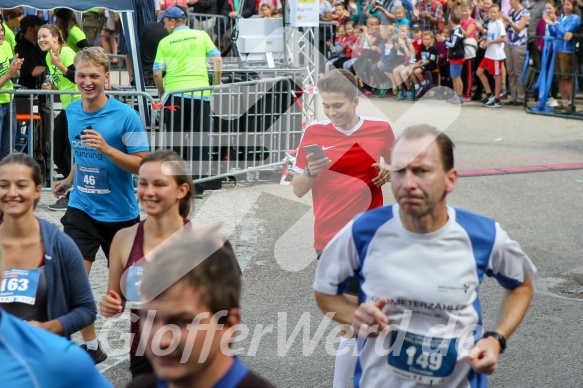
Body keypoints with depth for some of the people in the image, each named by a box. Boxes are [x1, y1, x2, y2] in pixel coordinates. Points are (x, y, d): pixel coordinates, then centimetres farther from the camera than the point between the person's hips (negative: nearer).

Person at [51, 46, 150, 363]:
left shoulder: (125, 116, -16)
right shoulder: (72, 112, 1)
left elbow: (141, 164, -16)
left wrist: (107, 149, -27)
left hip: (119, 212, -3)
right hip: (81, 209, 4)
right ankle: (90, 346, 6)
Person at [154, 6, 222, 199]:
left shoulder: (165, 42, 4)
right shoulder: (201, 35, 7)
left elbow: (157, 73, -1)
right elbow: (217, 60, 0)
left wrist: (161, 92, 15)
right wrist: (216, 85, 12)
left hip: (175, 93, 0)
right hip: (200, 93, 0)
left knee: (176, 141, 8)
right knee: (200, 141, 4)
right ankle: (197, 186, 2)